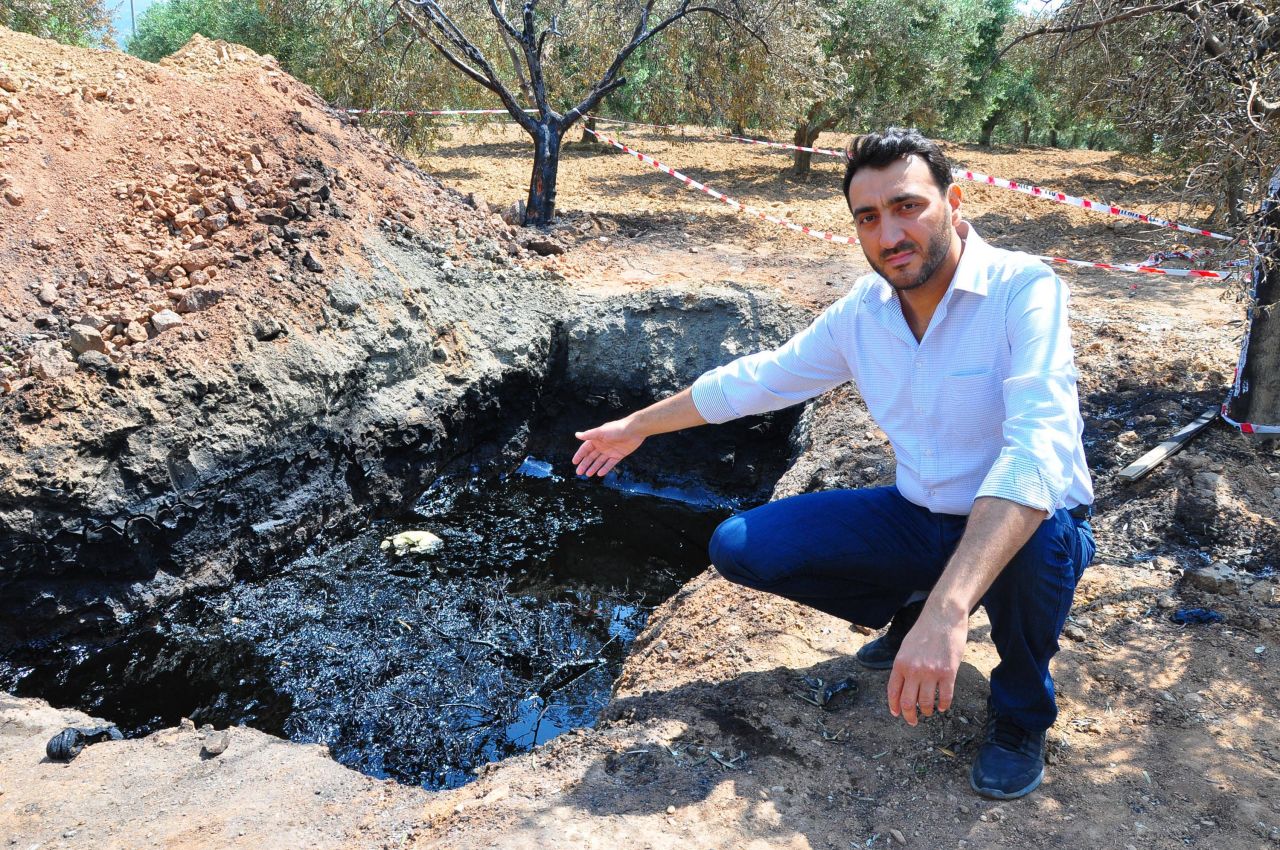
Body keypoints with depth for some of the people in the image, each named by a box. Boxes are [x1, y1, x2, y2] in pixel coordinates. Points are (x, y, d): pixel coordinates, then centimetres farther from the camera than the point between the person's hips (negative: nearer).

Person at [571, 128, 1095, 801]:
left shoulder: (1024, 291, -24)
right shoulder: (864, 310, -5)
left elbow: (1035, 451, -38)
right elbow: (759, 378, 7)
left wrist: (946, 610, -50)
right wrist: (636, 426, 16)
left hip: (1030, 527, -4)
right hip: (918, 519, 5)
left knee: (1032, 544, -41)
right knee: (738, 547, -8)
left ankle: (1022, 711, -6)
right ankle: (909, 611, 14)